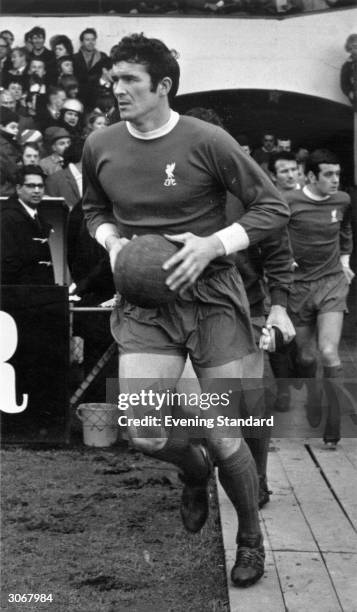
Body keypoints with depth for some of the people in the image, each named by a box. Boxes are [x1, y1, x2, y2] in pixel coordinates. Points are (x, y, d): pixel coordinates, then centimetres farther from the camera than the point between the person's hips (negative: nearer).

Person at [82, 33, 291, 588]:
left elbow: (273, 207, -6)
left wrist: (212, 244, -19)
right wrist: (111, 241, -2)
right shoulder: (100, 147, 1)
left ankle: (251, 539, 28)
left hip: (211, 296, -3)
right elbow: (93, 208, 20)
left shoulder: (207, 142, -12)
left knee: (224, 438, 0)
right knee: (145, 434, -10)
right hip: (143, 301, 3)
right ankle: (194, 469, 28)